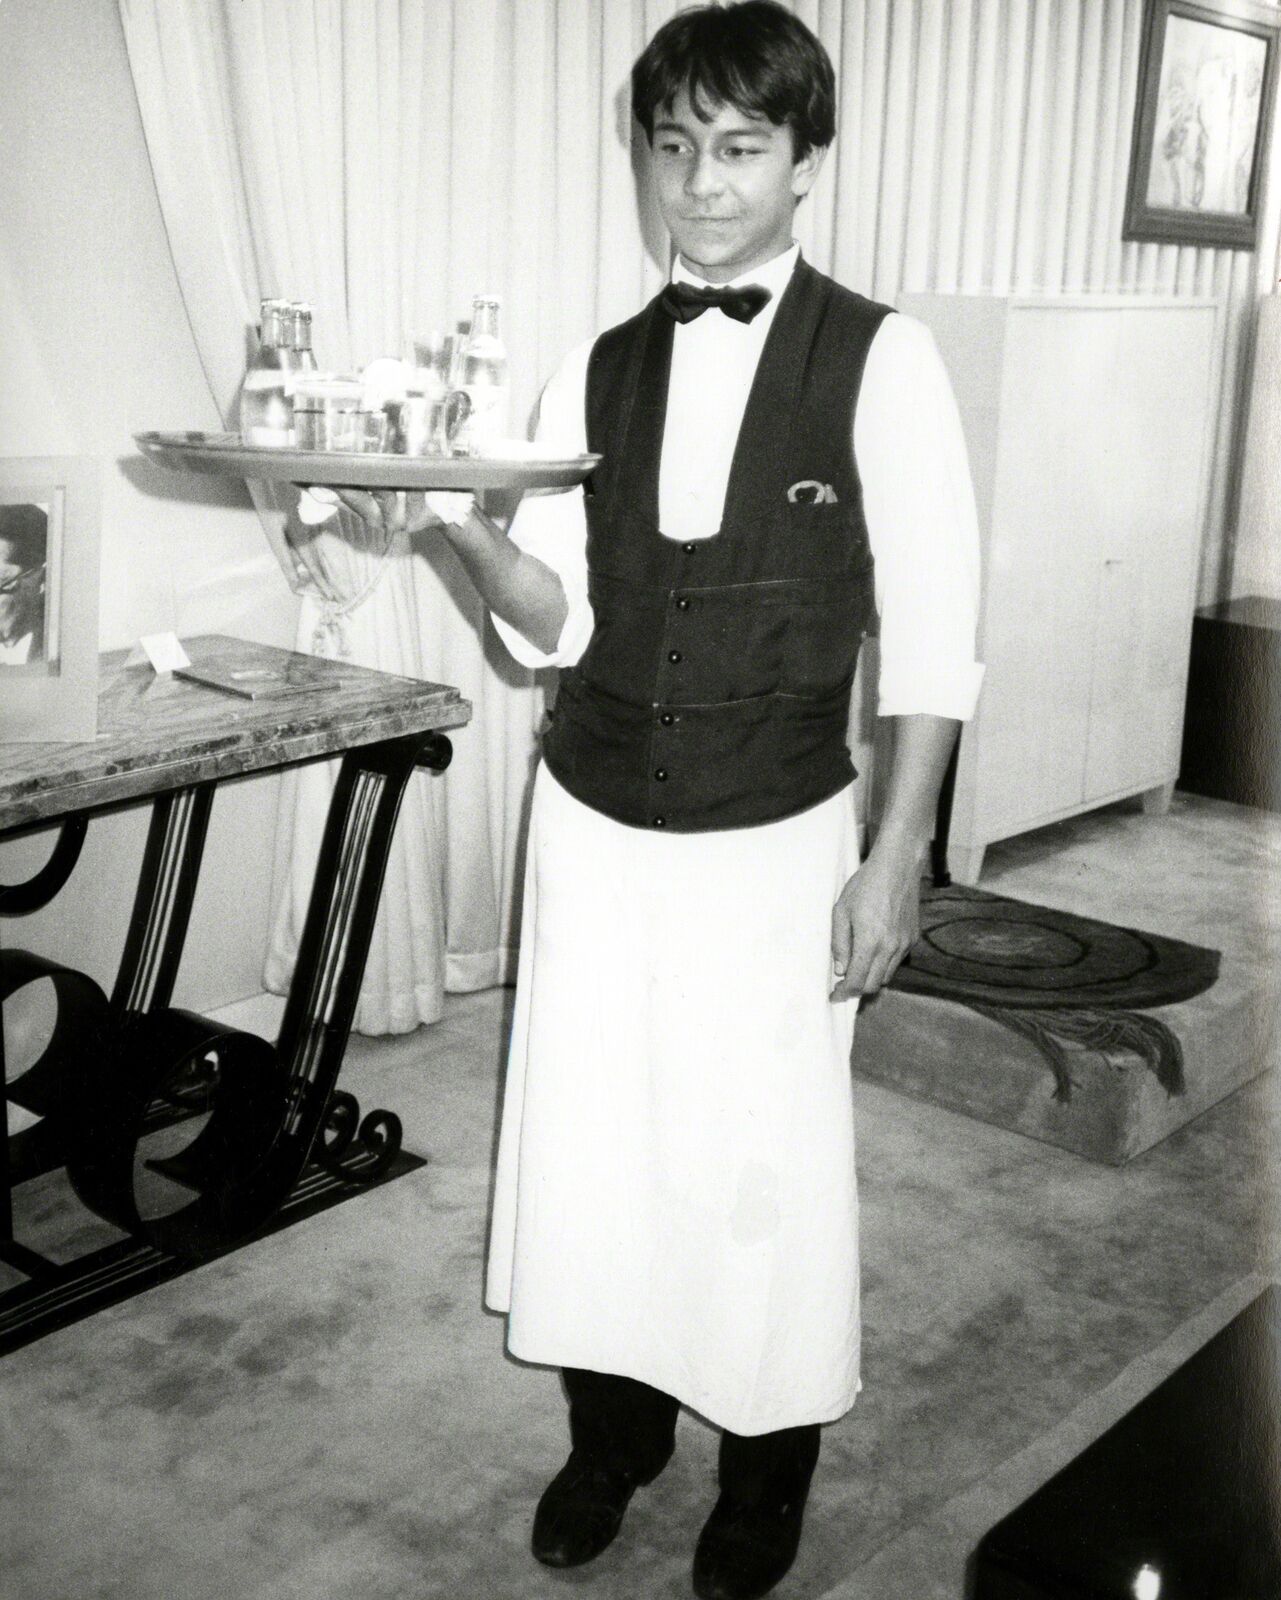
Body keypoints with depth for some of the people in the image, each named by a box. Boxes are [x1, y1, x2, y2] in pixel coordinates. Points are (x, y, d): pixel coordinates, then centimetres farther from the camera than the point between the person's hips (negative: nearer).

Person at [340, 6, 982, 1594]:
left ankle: (765, 1472, 31)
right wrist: (461, 525, -18)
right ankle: (611, 1431, 35)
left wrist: (895, 858, -8)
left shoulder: (879, 360, -7)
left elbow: (931, 635, -6)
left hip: (773, 840, -3)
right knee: (589, 1142, 10)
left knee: (766, 1163, 5)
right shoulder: (598, 372, 5)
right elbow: (556, 622, 2)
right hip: (593, 824, 4)